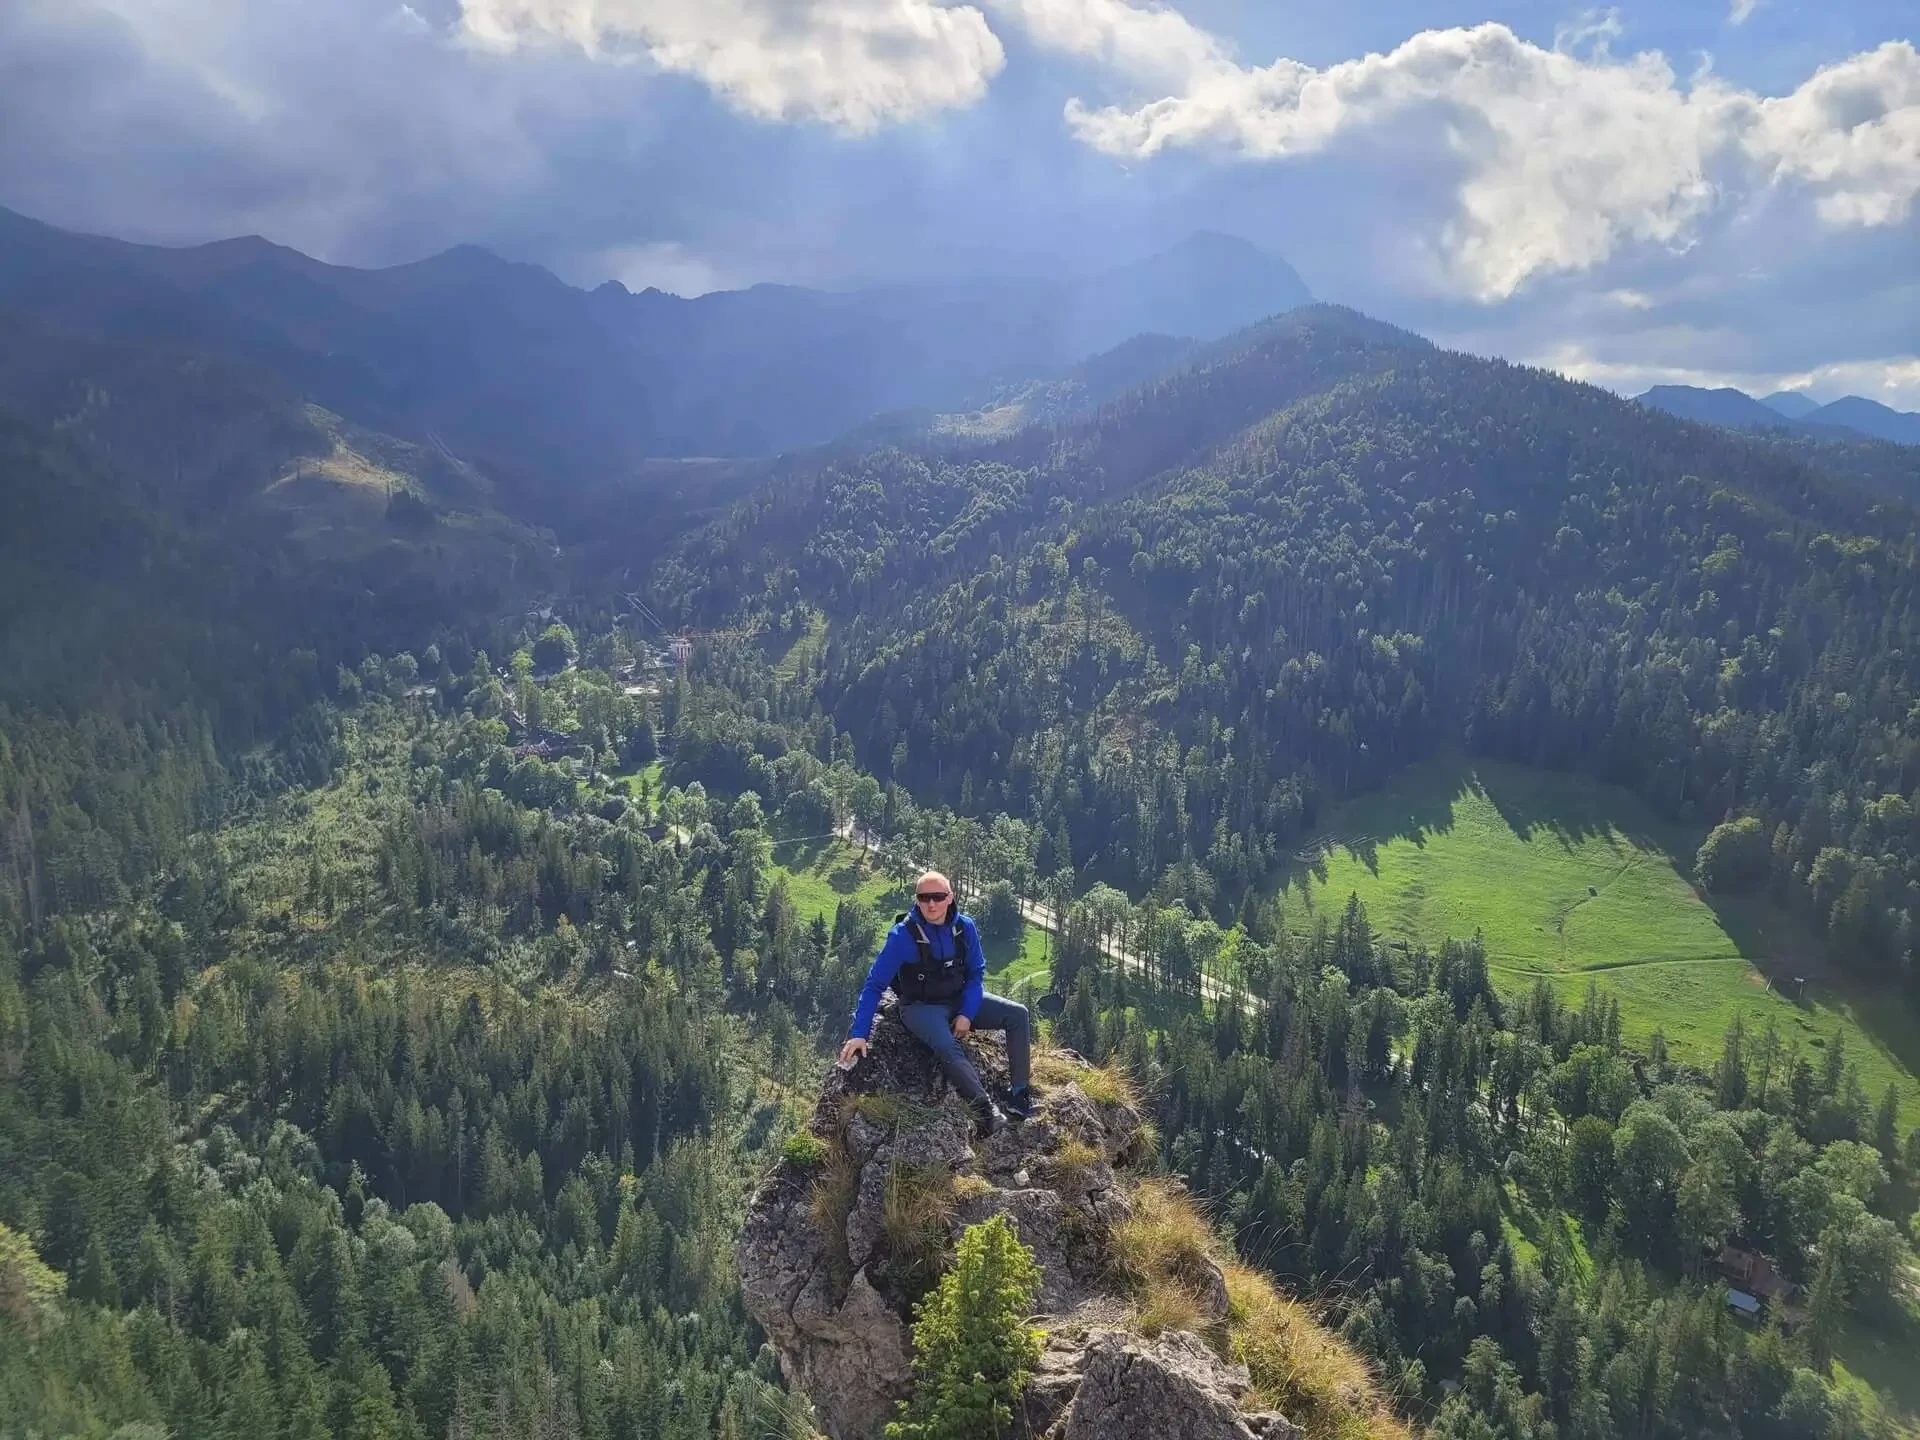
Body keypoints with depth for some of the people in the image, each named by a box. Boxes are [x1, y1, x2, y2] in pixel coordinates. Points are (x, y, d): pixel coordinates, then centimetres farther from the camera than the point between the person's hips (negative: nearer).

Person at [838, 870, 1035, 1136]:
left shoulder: (965, 927, -9)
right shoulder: (903, 936, -21)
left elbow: (976, 974, 1)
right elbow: (875, 985, -17)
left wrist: (967, 1015, -14)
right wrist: (859, 1034, -24)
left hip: (961, 1001, 5)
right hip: (922, 1008, -5)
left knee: (1017, 1015, -10)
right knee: (948, 1047, -35)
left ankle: (1020, 1098, -8)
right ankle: (988, 1113, -33)